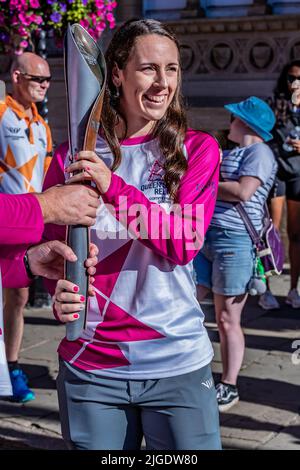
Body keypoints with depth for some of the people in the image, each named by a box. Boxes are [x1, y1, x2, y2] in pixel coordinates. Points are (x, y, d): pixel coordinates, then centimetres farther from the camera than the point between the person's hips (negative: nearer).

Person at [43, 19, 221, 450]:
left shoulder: (198, 150, 0)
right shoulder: (73, 156, 2)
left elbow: (183, 245, -11)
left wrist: (112, 186, -22)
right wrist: (60, 292, -17)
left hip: (178, 364, -1)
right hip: (89, 367, 1)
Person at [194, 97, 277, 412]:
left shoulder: (259, 152, -7)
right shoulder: (231, 153, 22)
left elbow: (243, 191, -20)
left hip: (235, 241, -9)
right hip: (204, 237, 9)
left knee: (227, 320, -1)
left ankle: (228, 388, 12)